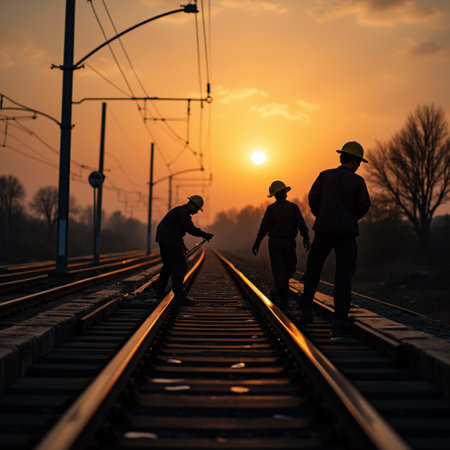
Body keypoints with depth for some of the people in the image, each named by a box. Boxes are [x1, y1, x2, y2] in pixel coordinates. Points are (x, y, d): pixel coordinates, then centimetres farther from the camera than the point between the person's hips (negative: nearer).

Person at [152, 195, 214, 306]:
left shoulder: (180, 211, 21)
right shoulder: (183, 212, -12)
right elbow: (191, 229, -18)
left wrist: (182, 245, 22)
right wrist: (205, 235, -8)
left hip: (164, 240, 11)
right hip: (169, 241, -11)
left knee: (168, 265, 25)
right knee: (180, 267, -9)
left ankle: (159, 288, 32)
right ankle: (179, 296, -10)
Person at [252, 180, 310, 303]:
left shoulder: (270, 209, -1)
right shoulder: (293, 207, -2)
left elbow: (263, 227, -1)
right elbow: (301, 224, -13)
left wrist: (257, 243, 6)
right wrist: (306, 238, -17)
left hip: (274, 242, 1)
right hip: (288, 242, -1)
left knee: (278, 269, 1)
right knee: (289, 268, 13)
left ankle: (284, 294, -16)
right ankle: (277, 288, -3)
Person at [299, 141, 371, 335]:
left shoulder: (325, 175, 5)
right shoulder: (357, 181, 0)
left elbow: (312, 197, 0)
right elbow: (364, 205, -4)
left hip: (324, 230, 2)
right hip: (347, 232, -2)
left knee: (313, 270, 16)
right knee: (344, 275, 2)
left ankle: (306, 311, 11)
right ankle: (340, 321, -3)